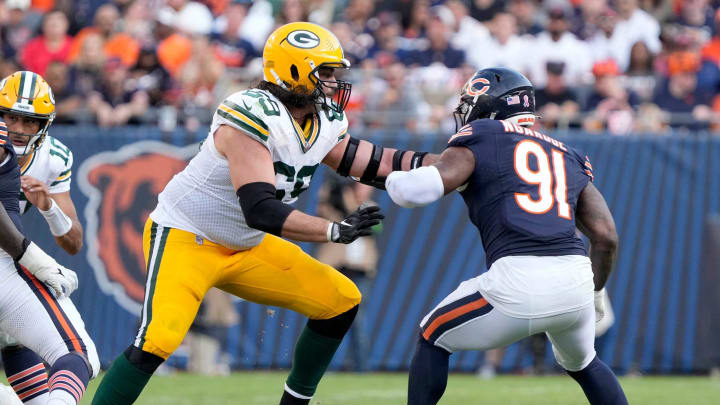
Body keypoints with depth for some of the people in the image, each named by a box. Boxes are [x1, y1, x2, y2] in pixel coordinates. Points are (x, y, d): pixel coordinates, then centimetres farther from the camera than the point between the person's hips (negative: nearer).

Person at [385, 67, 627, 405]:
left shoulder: (478, 143, 11)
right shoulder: (568, 159, 25)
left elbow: (419, 190, -4)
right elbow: (606, 237, 18)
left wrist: (393, 178, 19)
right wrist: (596, 293, 33)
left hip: (517, 280, -5)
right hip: (575, 275, 5)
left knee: (433, 339, 19)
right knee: (582, 363, 33)